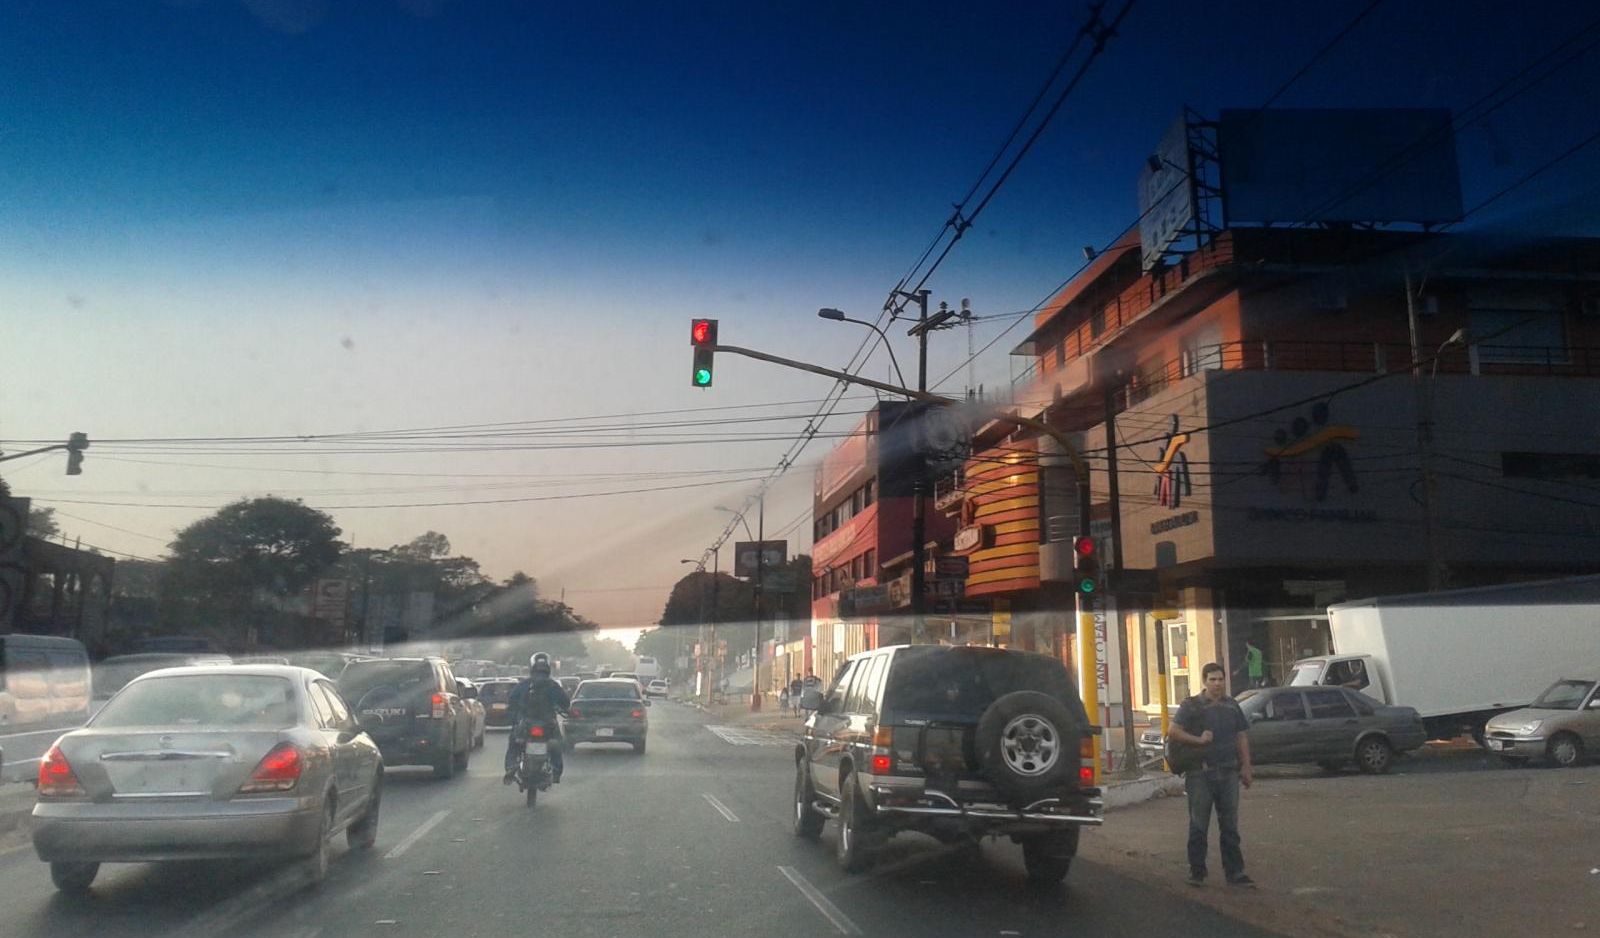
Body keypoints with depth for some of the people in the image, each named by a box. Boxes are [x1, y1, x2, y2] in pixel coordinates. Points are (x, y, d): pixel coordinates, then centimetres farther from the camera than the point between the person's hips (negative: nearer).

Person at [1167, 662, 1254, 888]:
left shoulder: (1232, 706, 11)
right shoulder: (1191, 706, -5)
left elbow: (1242, 737, 14)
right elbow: (1174, 731, -12)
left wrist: (1245, 767, 8)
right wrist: (1199, 740, -19)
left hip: (1228, 772, 4)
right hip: (1201, 774, -4)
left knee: (1230, 826, 9)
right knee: (1199, 826, 3)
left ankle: (1235, 872, 16)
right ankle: (1197, 872, 12)